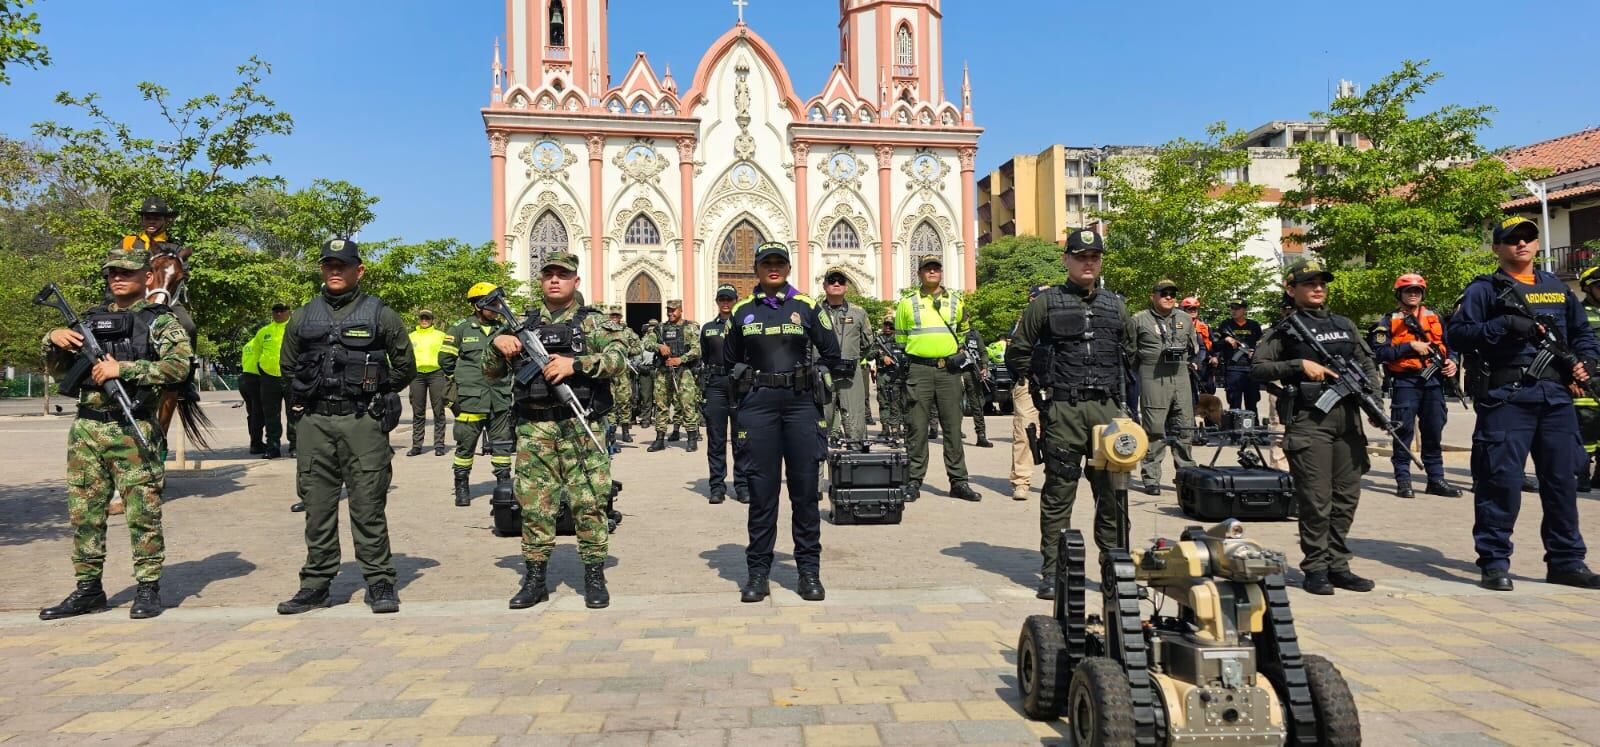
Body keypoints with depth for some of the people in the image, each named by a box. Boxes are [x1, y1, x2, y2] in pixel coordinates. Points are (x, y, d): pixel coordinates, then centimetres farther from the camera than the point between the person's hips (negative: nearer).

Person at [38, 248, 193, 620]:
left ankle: (148, 589, 7)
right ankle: (88, 589, 20)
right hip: (86, 429, 6)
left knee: (143, 512, -2)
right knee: (84, 512, 10)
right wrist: (54, 340, 1)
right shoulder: (92, 319, 17)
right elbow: (59, 370, 21)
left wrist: (122, 368, -18)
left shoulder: (160, 320, 0)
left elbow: (178, 365, -15)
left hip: (133, 431, -6)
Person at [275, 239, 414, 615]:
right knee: (317, 506, 8)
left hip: (363, 423, -3)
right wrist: (310, 396, 16)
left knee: (368, 506, -1)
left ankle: (379, 582, 7)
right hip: (315, 424, 4)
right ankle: (316, 583, 18)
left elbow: (405, 366, 8)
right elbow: (288, 368, 24)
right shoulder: (302, 317, 12)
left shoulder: (380, 314, 2)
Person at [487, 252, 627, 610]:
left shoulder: (593, 321, 6)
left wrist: (574, 364, -20)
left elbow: (618, 356, -10)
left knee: (589, 503, -1)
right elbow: (492, 373, 18)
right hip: (534, 431, 3)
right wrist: (498, 343, -2)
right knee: (534, 504, 6)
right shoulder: (525, 324, 17)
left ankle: (594, 579, 9)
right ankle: (534, 580, 18)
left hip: (581, 428, -3)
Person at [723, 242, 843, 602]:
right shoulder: (743, 311, 9)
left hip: (801, 402, 0)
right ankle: (758, 571, 12)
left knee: (805, 488, 3)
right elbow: (730, 359, 20)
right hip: (757, 405, 1)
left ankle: (809, 569, 13)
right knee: (761, 489, 2)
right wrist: (750, 379, 9)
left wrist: (806, 377, 5)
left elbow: (831, 354, 11)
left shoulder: (806, 306, 6)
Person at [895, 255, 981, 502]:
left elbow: (963, 331, 27)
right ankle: (913, 481, 8)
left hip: (948, 370, 2)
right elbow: (899, 338, 12)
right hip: (919, 370, -2)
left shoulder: (955, 302, 12)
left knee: (953, 426, 3)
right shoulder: (907, 303, 7)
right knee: (917, 428, 0)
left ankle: (958, 481, 10)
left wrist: (961, 353, 15)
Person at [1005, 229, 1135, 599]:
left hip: (1107, 409, 4)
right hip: (1062, 411, -3)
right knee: (1058, 492, 1)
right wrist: (1045, 387, 2)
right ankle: (1052, 571, 9)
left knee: (1113, 491, 6)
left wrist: (1116, 388, 17)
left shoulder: (1115, 305, 14)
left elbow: (1133, 350, 27)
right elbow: (1017, 354, 5)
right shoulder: (1046, 303, 2)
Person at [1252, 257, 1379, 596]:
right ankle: (1316, 568, 6)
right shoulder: (1284, 330, 3)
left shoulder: (1344, 325, 18)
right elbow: (1257, 368, -6)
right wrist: (1300, 365, -15)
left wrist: (1371, 392, 2)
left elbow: (1368, 363, 21)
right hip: (1309, 420, -5)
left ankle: (1338, 565, 18)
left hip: (1348, 417, 5)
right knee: (1316, 500, -4)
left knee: (1346, 497, 8)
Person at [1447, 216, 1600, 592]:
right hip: (1505, 396, -6)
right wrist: (1505, 326, -18)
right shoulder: (1485, 289, 2)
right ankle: (1494, 561, 1)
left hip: (1556, 396, 6)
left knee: (1563, 480, 10)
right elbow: (1456, 334, -7)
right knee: (1501, 480, -6)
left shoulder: (1558, 288, 20)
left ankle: (1566, 561, 21)